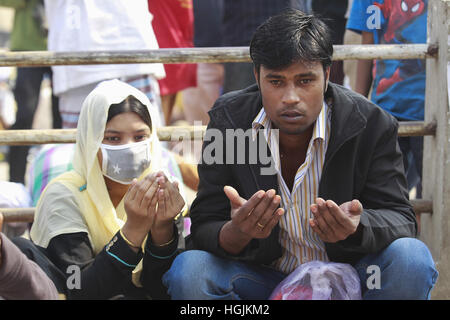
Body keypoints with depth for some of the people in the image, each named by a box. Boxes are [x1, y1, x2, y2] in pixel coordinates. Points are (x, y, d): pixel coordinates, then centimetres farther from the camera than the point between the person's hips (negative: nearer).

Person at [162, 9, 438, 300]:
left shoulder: (372, 125, -11)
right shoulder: (227, 122, -9)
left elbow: (401, 220, -12)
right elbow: (203, 230, -11)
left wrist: (356, 227, -38)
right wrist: (237, 234, -38)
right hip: (264, 281, 1)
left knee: (411, 258, -29)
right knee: (187, 270, -26)